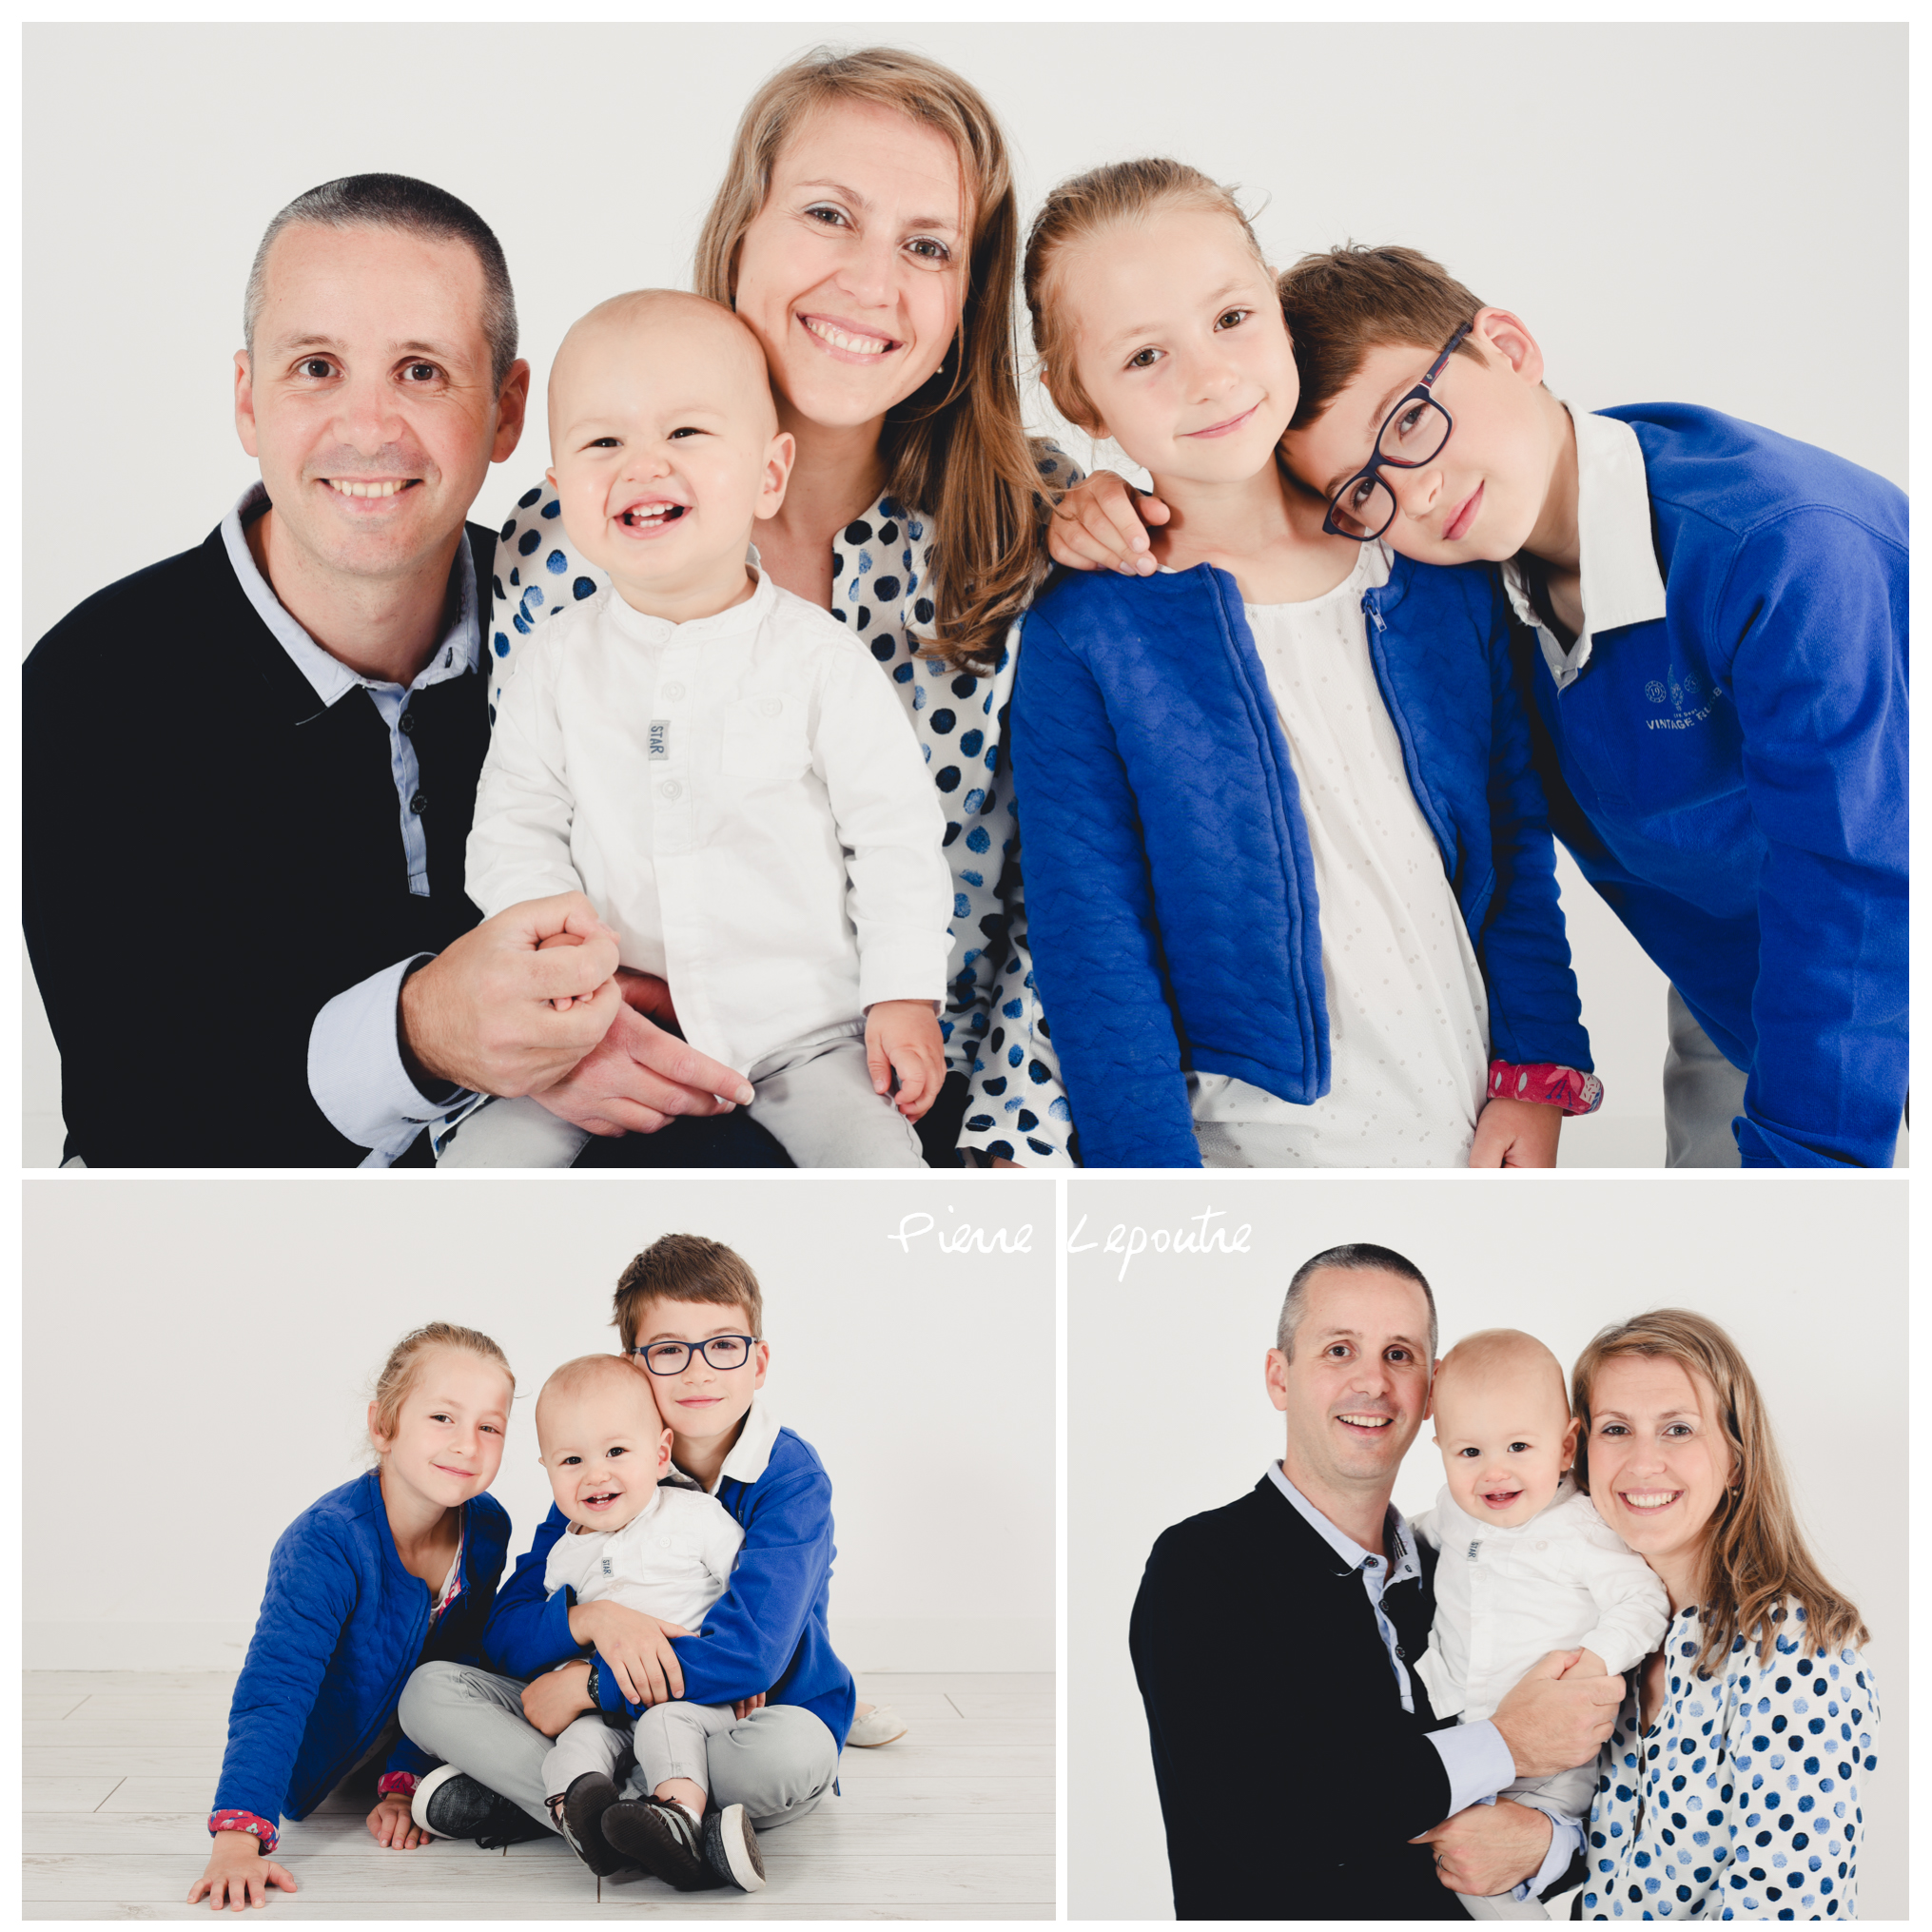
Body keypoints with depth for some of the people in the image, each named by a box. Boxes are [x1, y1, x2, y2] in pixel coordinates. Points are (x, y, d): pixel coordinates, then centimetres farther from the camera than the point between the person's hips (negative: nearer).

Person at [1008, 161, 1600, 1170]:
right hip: (1251, 1140, -3)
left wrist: (1536, 1071, 2)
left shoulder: (1435, 561, 0)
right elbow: (1093, 956, -10)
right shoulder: (1082, 639, -10)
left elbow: (1517, 830, 8)